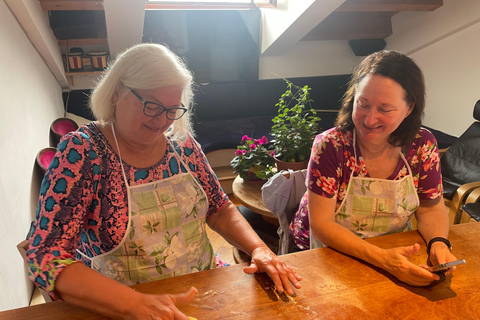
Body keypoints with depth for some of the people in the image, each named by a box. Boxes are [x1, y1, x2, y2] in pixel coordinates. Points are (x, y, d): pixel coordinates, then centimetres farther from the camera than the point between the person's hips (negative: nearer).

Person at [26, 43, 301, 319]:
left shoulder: (180, 142, -2)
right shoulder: (80, 152, -15)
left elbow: (220, 209, 6)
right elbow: (46, 259, -19)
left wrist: (258, 249, -11)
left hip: (203, 287, 3)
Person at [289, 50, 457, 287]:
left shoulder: (423, 145, -9)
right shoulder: (329, 146, -21)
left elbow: (431, 208, 2)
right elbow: (321, 224, -21)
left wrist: (438, 243, -19)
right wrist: (382, 258, -32)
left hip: (394, 251, 4)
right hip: (326, 254, -4)